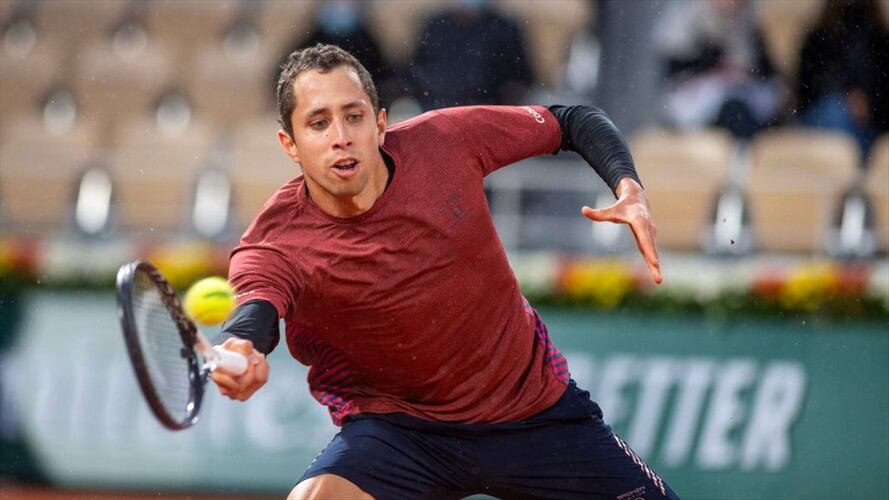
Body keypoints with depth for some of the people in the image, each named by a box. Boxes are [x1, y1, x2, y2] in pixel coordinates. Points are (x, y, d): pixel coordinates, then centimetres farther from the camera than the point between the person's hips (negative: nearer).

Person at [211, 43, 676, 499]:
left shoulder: (442, 141, -15)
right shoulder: (275, 248, -24)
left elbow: (574, 121, 0)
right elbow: (253, 315, -46)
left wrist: (628, 189, -18)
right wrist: (237, 354, -69)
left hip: (532, 405, 3)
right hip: (395, 426, -3)